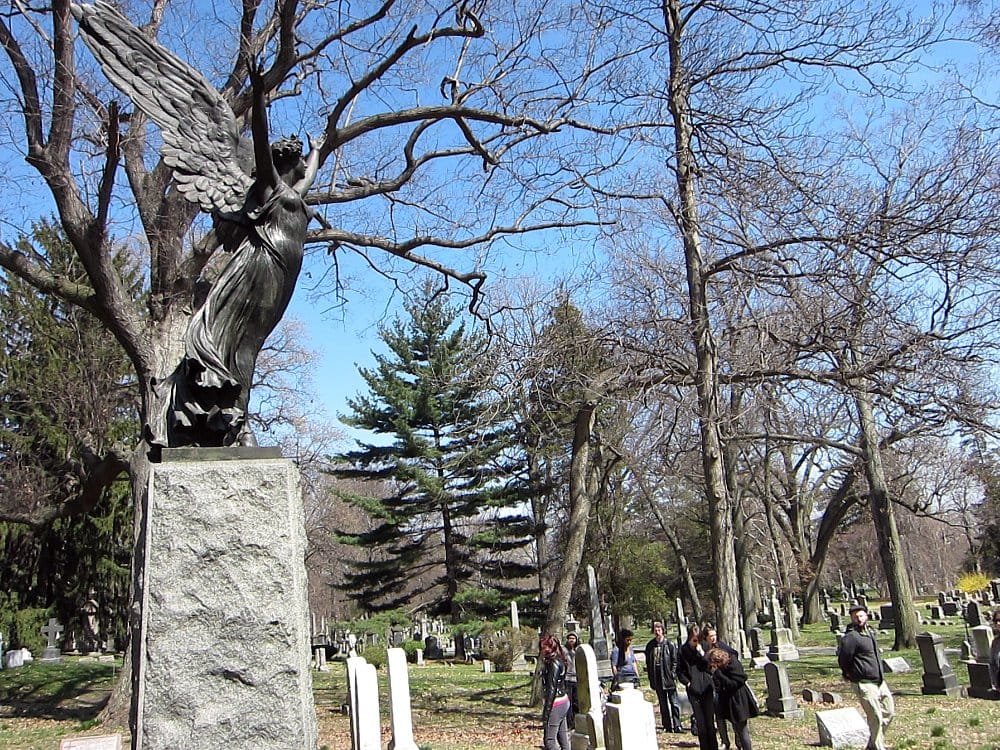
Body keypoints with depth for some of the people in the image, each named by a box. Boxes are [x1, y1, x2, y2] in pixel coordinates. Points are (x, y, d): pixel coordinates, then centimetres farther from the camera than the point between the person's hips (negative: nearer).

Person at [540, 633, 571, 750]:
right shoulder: (560, 660, 10)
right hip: (564, 701, 10)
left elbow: (551, 688, -20)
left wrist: (546, 711, -18)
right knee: (563, 737, 14)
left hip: (556, 703, -10)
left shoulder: (553, 664, -18)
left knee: (550, 740, -5)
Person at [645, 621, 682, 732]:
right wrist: (651, 679, 6)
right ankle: (667, 726, 17)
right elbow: (648, 662, 10)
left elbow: (675, 660, -2)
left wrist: (673, 675, -11)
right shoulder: (650, 645, 6)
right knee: (663, 704, 10)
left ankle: (677, 725, 0)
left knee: (674, 703, -5)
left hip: (668, 677, -3)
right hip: (657, 679, 3)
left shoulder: (669, 644, -3)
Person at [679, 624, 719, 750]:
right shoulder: (683, 651, 1)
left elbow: (710, 667, -3)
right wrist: (687, 683, -6)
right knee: (700, 723, 0)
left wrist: (702, 653, -13)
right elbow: (679, 671, 6)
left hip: (707, 688, 1)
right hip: (693, 690, 0)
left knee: (710, 721, 0)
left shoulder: (703, 648, 4)